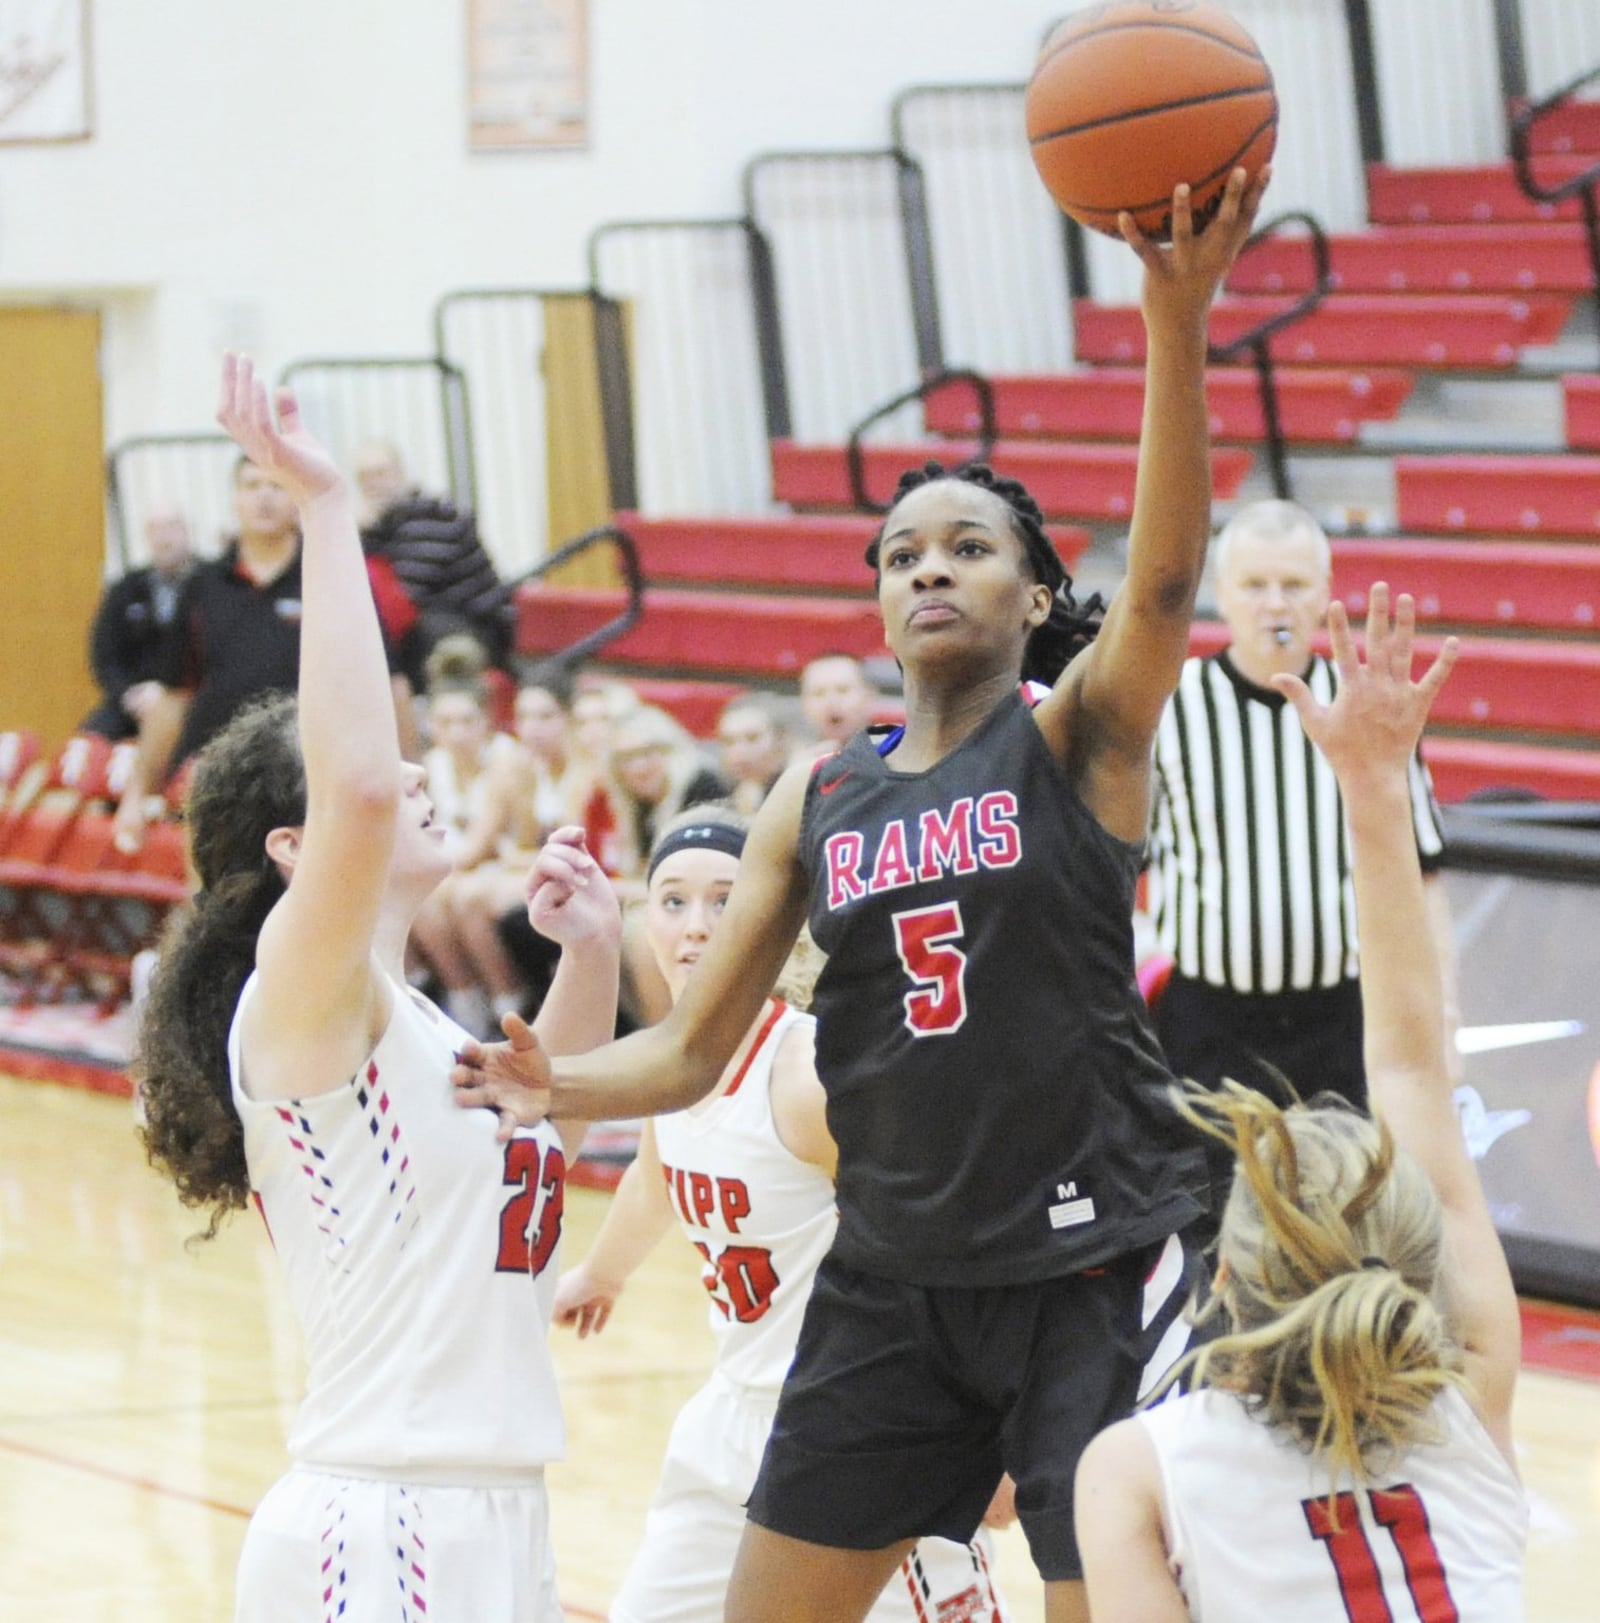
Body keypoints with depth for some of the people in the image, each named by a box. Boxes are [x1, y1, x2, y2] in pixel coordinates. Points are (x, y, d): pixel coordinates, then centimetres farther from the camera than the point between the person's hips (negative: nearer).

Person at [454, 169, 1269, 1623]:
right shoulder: (817, 799, 9)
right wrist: (556, 1089, -13)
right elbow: (692, 1053, 9)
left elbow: (1165, 576, -24)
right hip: (895, 1273, 5)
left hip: (1091, 1267, -5)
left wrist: (1178, 316, -39)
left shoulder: (1079, 740, -4)